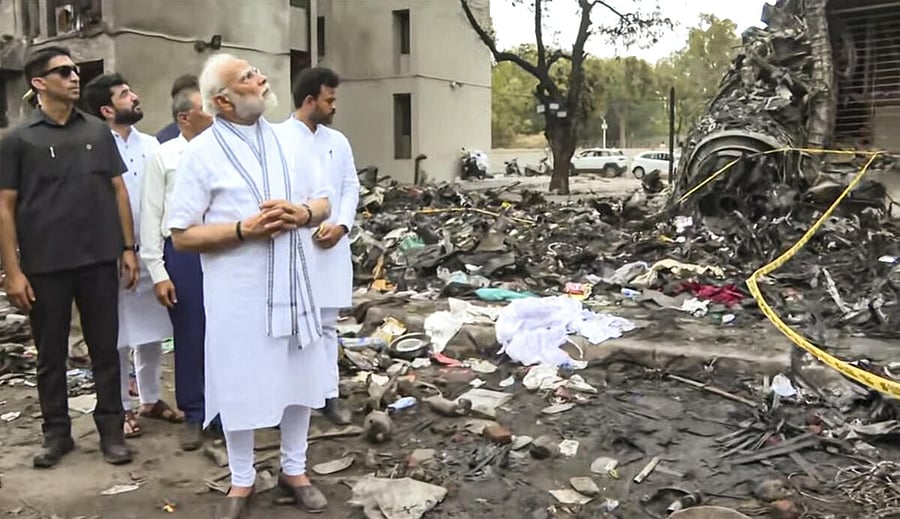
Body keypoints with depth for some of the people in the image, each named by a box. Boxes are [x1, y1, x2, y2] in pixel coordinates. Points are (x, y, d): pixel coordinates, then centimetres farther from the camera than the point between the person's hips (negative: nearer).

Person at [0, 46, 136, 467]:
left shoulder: (98, 132, 6)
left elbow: (118, 190, 9)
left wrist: (128, 248, 3)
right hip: (45, 265, -2)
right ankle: (57, 432, 24)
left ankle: (111, 430, 19)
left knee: (105, 348, 8)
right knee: (51, 354, 10)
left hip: (100, 259, 2)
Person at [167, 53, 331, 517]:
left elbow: (323, 203, 11)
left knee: (299, 377, 13)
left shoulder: (286, 140, 7)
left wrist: (303, 213, -11)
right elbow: (182, 235, -8)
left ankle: (294, 468, 33)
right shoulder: (202, 152, -7)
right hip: (237, 291, -4)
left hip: (292, 284, 4)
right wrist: (244, 228, -20)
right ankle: (242, 480, 29)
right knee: (239, 386, 8)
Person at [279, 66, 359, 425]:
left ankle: (329, 395, 19)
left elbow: (351, 187, 10)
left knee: (327, 324, 11)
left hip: (331, 245, 5)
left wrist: (341, 225, -6)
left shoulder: (338, 141, 12)